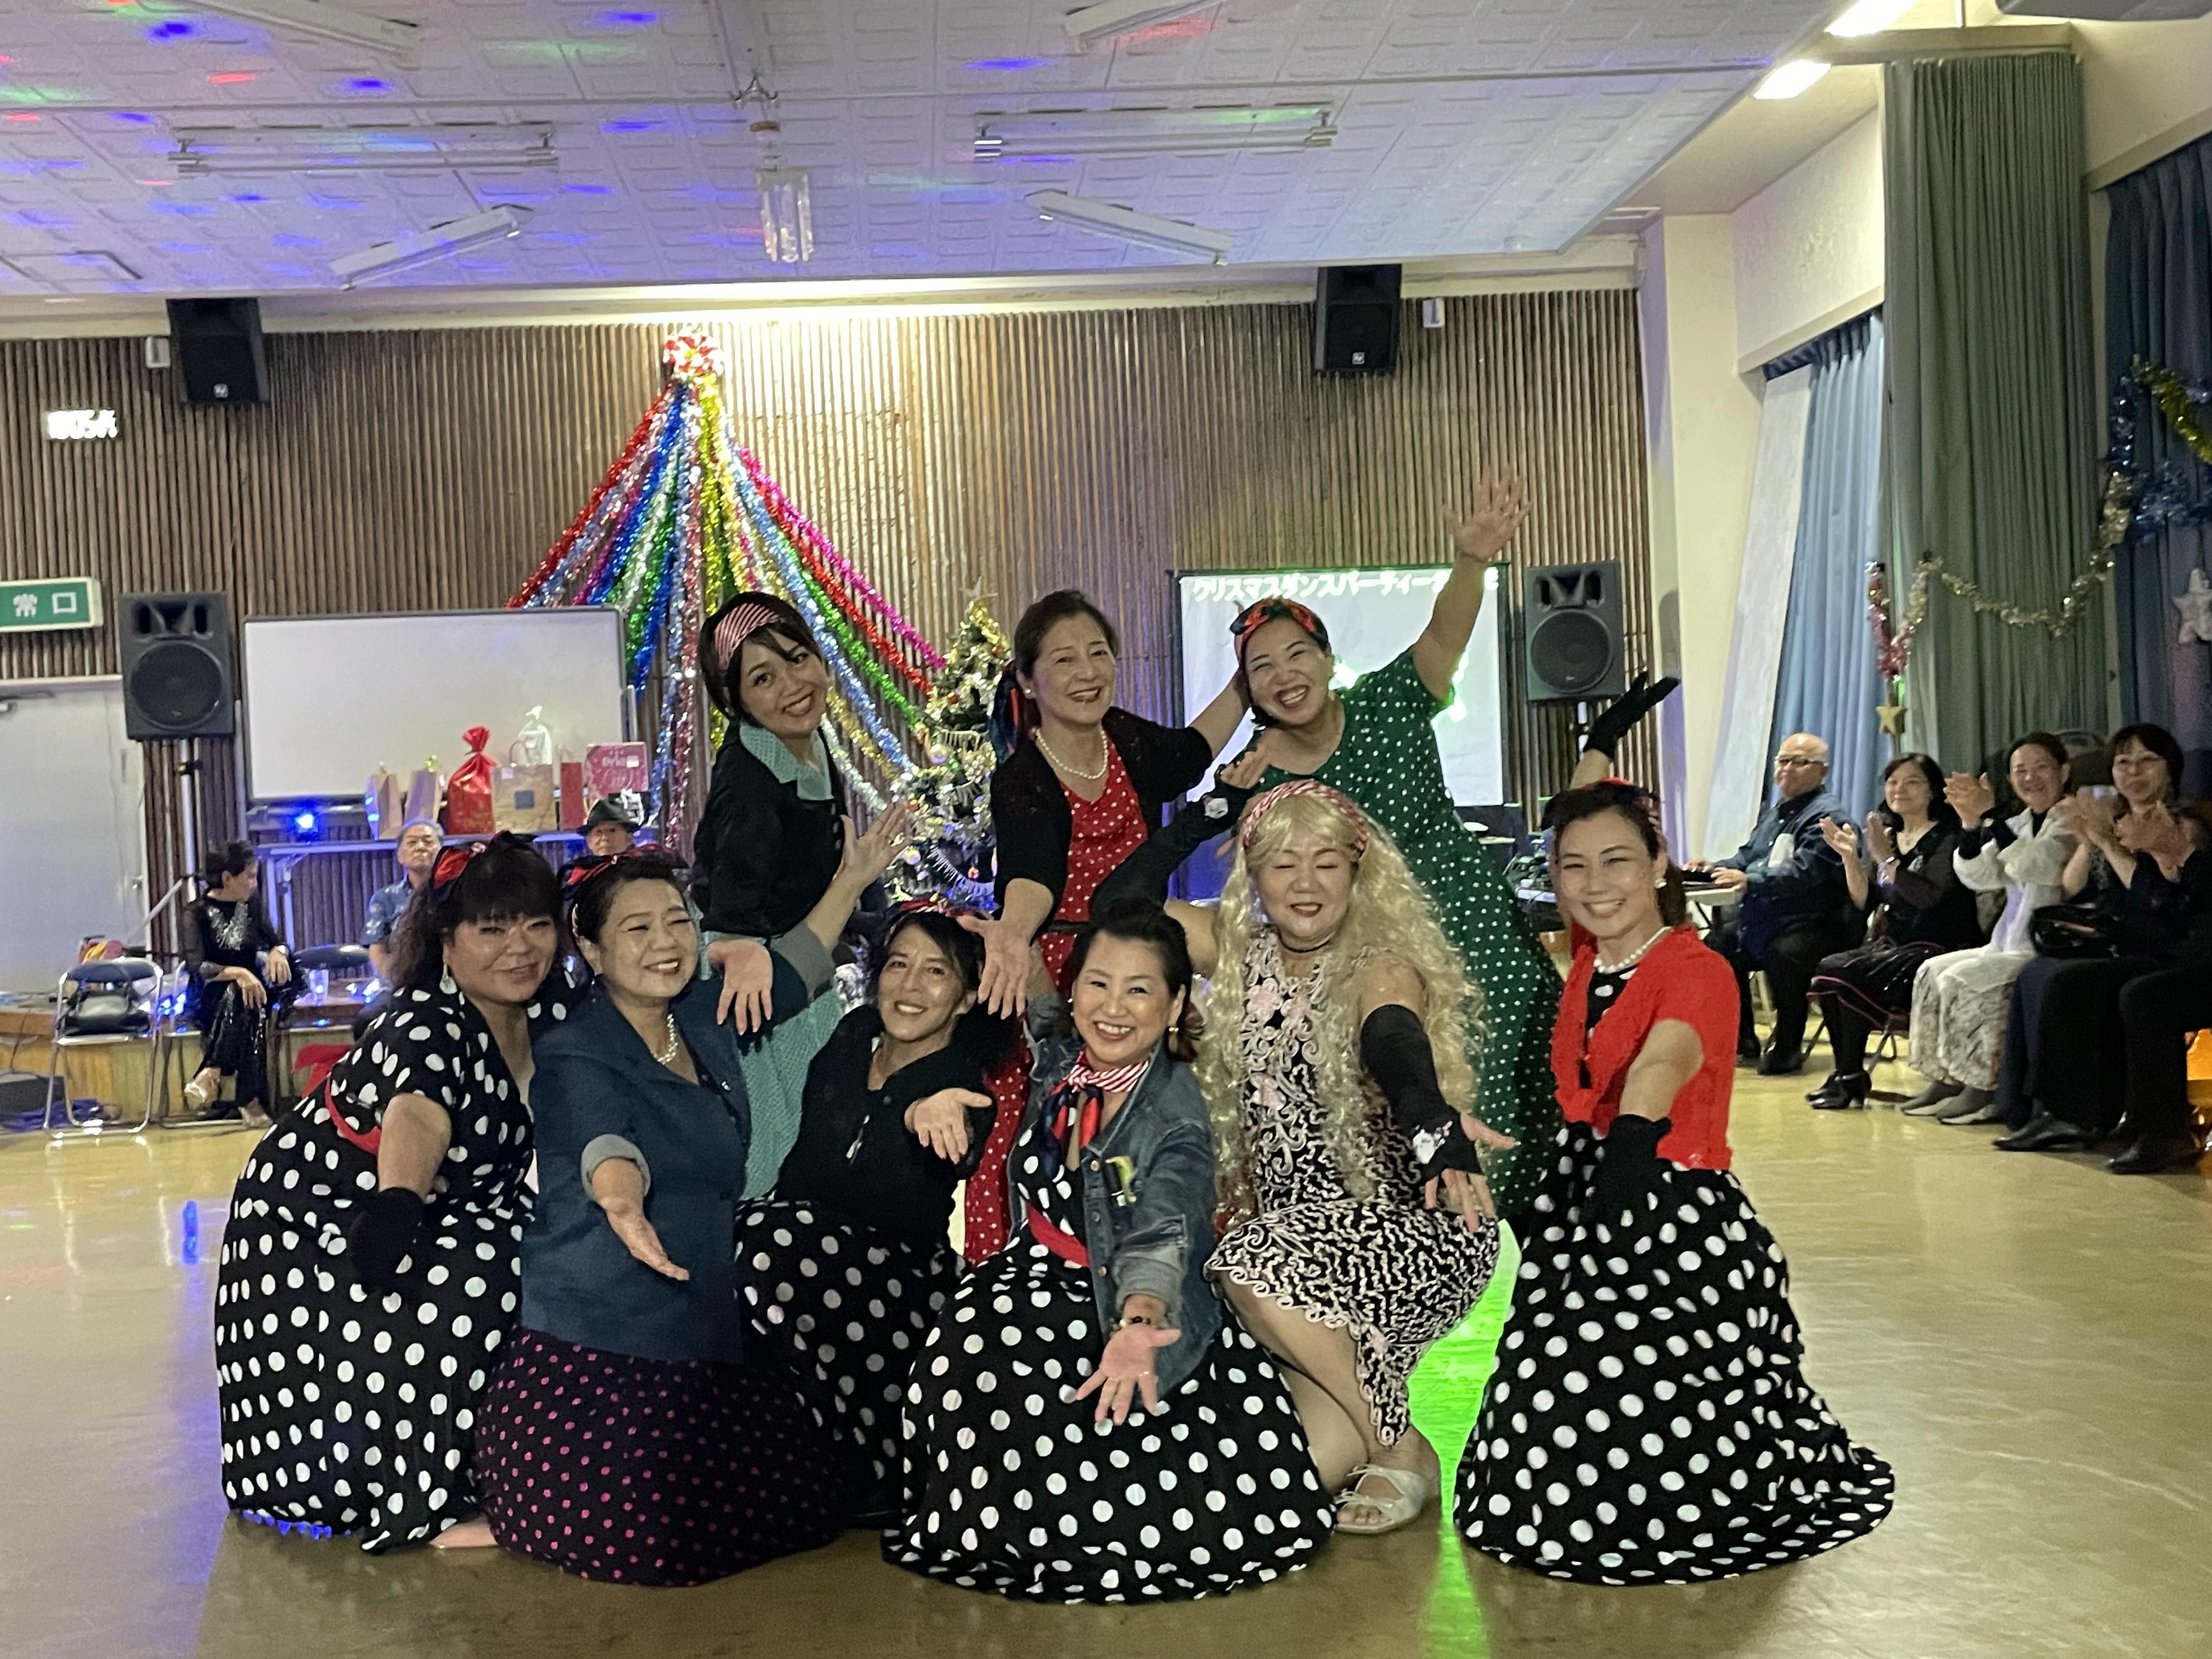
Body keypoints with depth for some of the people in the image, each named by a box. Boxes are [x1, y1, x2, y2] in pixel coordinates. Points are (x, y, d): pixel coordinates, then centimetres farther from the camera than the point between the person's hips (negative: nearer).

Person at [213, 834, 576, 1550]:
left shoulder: (550, 1008, -10)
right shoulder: (423, 1026, -32)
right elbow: (419, 1113, -52)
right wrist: (400, 1202, -72)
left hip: (453, 1209, 8)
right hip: (316, 1217, -7)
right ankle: (431, 1494, -10)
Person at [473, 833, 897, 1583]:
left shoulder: (703, 1021, 10)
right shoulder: (575, 1057, -10)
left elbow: (790, 975, 28)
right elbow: (605, 1137, -31)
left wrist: (850, 880, 29)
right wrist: (621, 1200, -52)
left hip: (706, 1333, 8)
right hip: (597, 1343, -8)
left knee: (801, 1503, -1)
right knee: (653, 1539, -23)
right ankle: (503, 1522, 8)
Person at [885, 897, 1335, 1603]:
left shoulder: (1174, 1118, -20)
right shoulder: (1059, 1059, -4)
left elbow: (1159, 1240, -36)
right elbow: (1036, 989, 20)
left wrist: (1137, 1327, -57)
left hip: (1130, 1306, -5)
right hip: (1040, 1281, 6)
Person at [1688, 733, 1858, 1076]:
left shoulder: (1826, 815, -13)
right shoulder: (1773, 813, 19)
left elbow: (1804, 870, -26)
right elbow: (1748, 857, 25)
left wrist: (1750, 881, -38)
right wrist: (1717, 868, 3)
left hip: (1813, 923, -10)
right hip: (1764, 918, 10)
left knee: (1784, 954, -35)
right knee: (1720, 942, 7)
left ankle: (1788, 1046, -17)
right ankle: (1742, 1038, 17)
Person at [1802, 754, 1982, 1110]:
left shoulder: (1947, 837, -7)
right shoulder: (1888, 834, 14)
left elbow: (1929, 896, -23)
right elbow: (1864, 901, 8)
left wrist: (1887, 858, -28)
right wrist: (1849, 856, -5)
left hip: (1937, 950, -7)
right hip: (1893, 946, 7)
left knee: (1850, 974, -26)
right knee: (1827, 970, -18)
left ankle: (1851, 1077, -13)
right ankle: (1844, 1073, -10)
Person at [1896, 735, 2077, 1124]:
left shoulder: (2071, 819, -8)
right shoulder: (2020, 822, 16)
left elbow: (2031, 866, -25)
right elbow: (1980, 876, 4)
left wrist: (1990, 815, -29)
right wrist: (1972, 824, -11)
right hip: (2011, 945, 9)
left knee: (1961, 979, -21)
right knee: (1933, 970, -1)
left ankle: (1984, 1091, -15)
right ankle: (1944, 1081, 1)